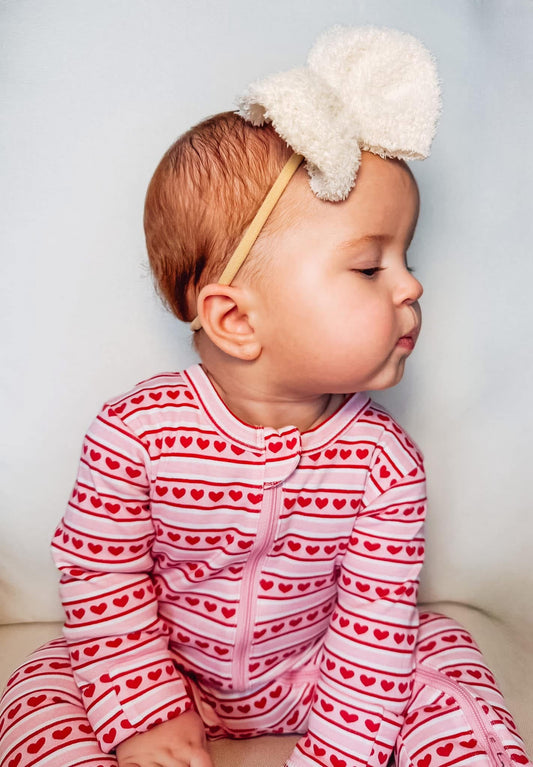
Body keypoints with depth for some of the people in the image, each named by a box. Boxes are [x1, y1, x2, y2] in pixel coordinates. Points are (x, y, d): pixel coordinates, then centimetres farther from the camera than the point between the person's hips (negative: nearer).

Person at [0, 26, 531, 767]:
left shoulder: (383, 459, -21)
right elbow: (102, 575, -13)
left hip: (312, 674, 1)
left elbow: (375, 620, -14)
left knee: (444, 654, -12)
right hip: (168, 672, 0)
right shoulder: (135, 432, -25)